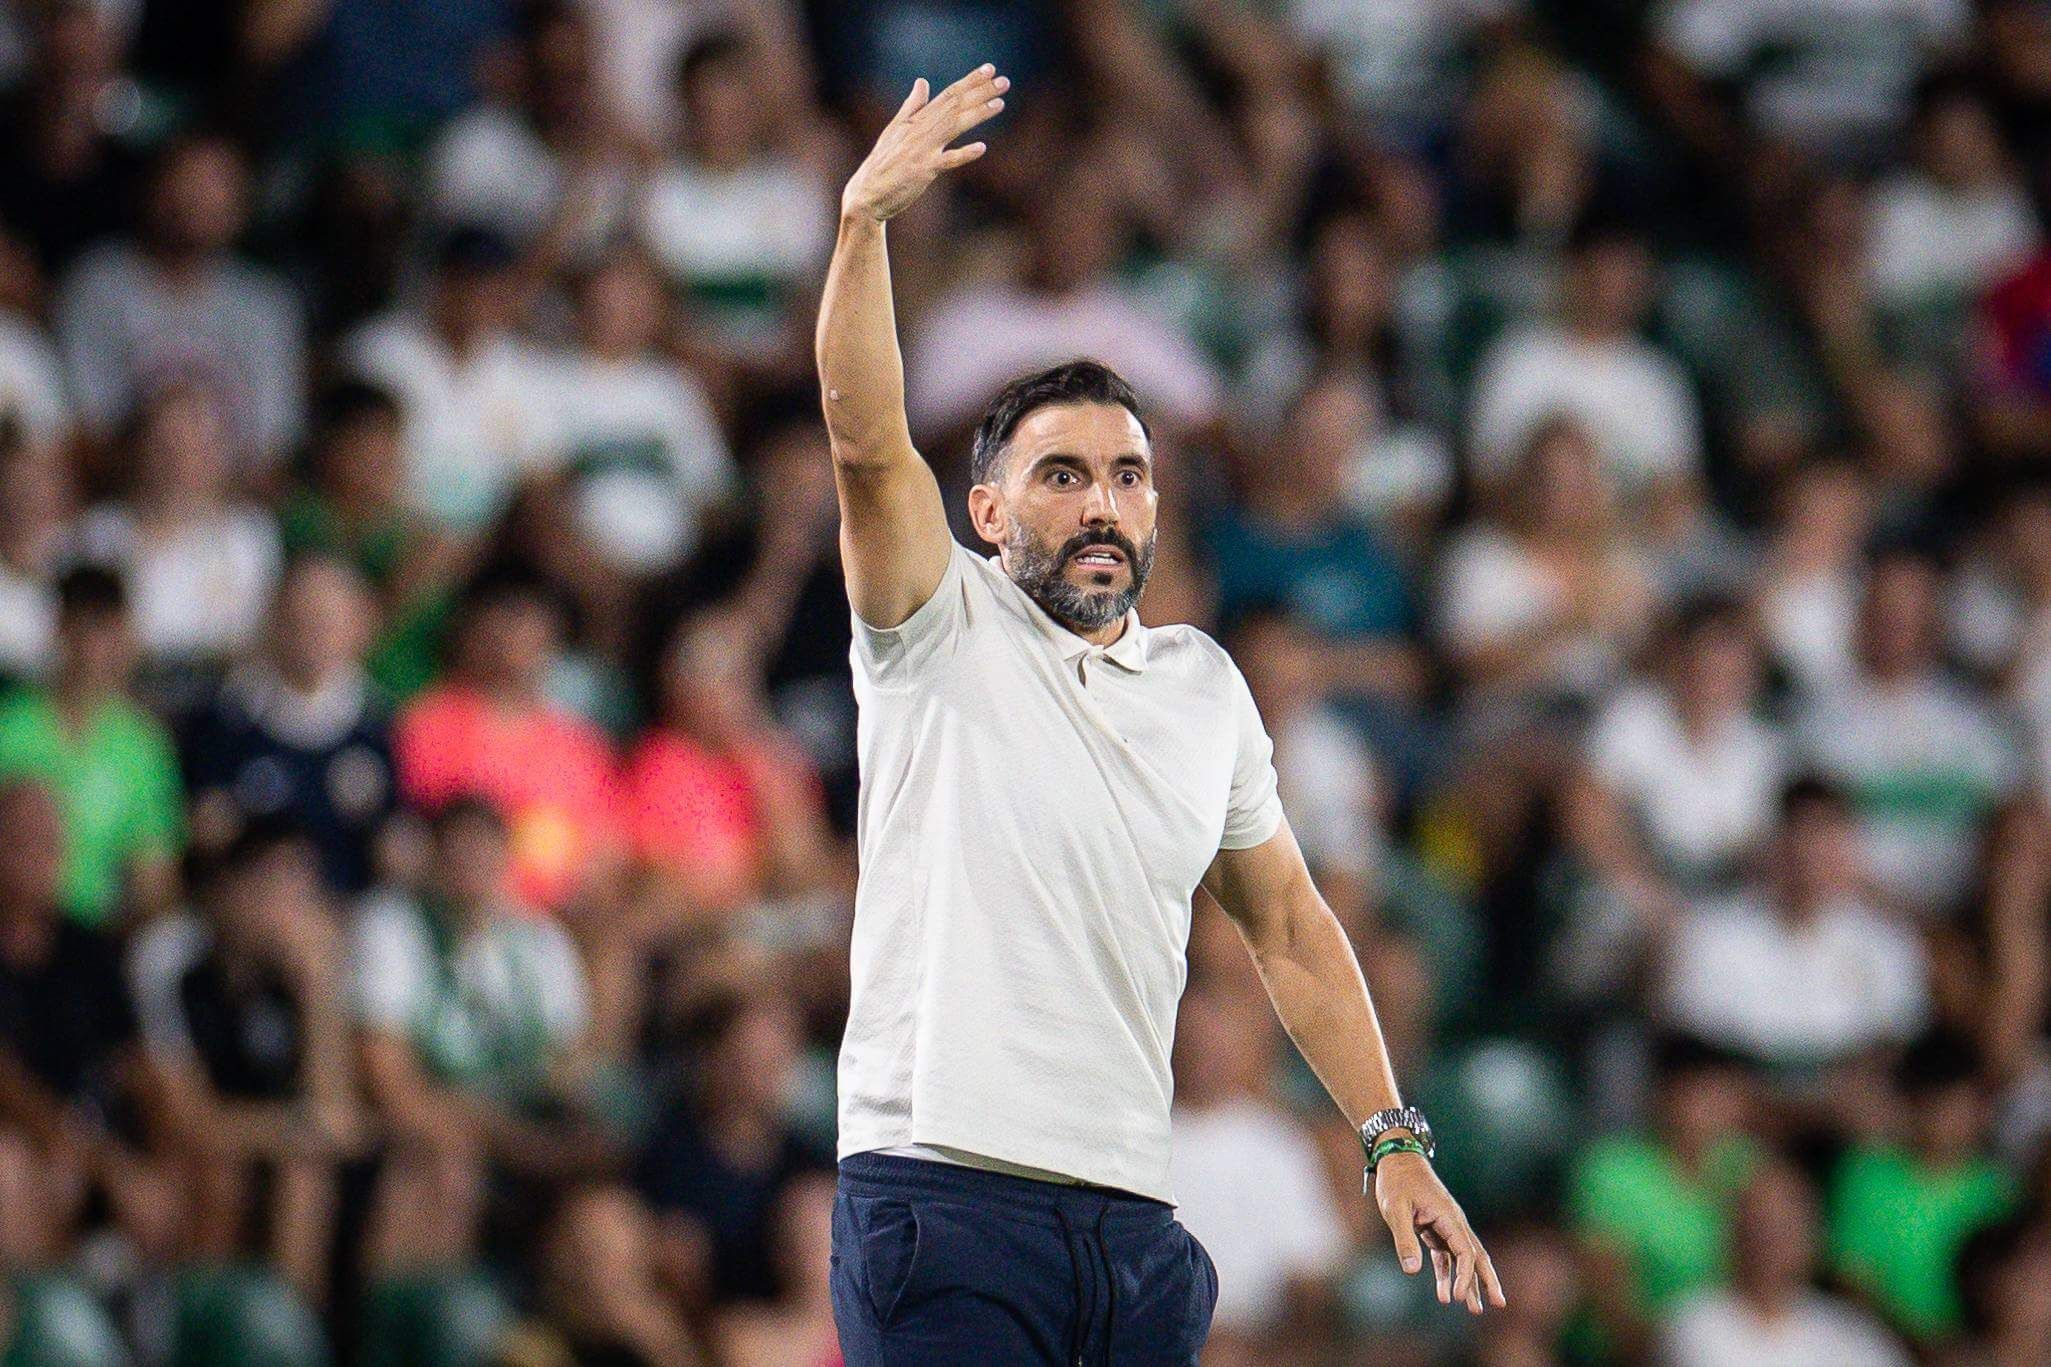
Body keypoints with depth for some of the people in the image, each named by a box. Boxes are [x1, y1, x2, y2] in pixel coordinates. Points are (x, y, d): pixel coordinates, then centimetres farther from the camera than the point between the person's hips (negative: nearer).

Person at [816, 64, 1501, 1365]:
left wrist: (1394, 1142, 15)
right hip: (944, 1197, -5)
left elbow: (1291, 925, 22)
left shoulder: (1204, 685, 17)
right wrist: (865, 222, -25)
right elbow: (867, 440, -13)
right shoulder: (943, 633, 3)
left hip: (1136, 1212, 5)